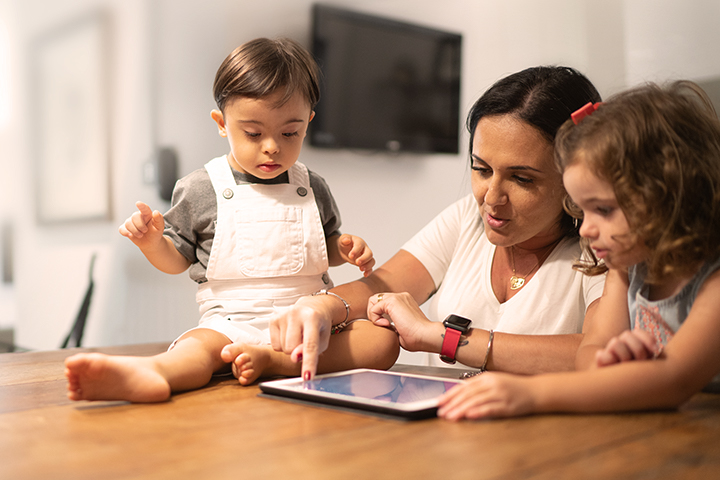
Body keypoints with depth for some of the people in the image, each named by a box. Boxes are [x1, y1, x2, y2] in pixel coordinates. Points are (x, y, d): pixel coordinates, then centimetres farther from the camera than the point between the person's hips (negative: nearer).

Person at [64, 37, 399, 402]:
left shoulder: (312, 189, 11)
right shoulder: (200, 190, 3)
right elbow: (176, 260, 9)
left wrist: (346, 249, 1)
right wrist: (152, 242, -13)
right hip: (232, 321, -2)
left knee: (384, 340, -22)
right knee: (202, 345, -35)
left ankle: (269, 360, -36)